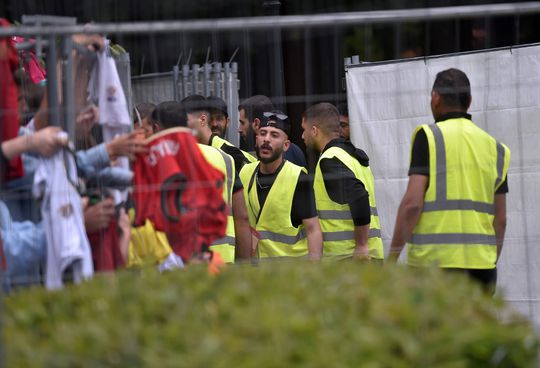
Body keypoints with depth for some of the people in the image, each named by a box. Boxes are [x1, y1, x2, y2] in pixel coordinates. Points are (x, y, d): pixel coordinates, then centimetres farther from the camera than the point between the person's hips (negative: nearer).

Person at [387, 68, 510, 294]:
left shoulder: (429, 137, -2)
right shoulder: (495, 148, 14)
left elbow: (412, 203, -10)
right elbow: (500, 219, 14)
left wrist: (392, 258, -6)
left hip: (435, 261, -5)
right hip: (481, 262, 5)